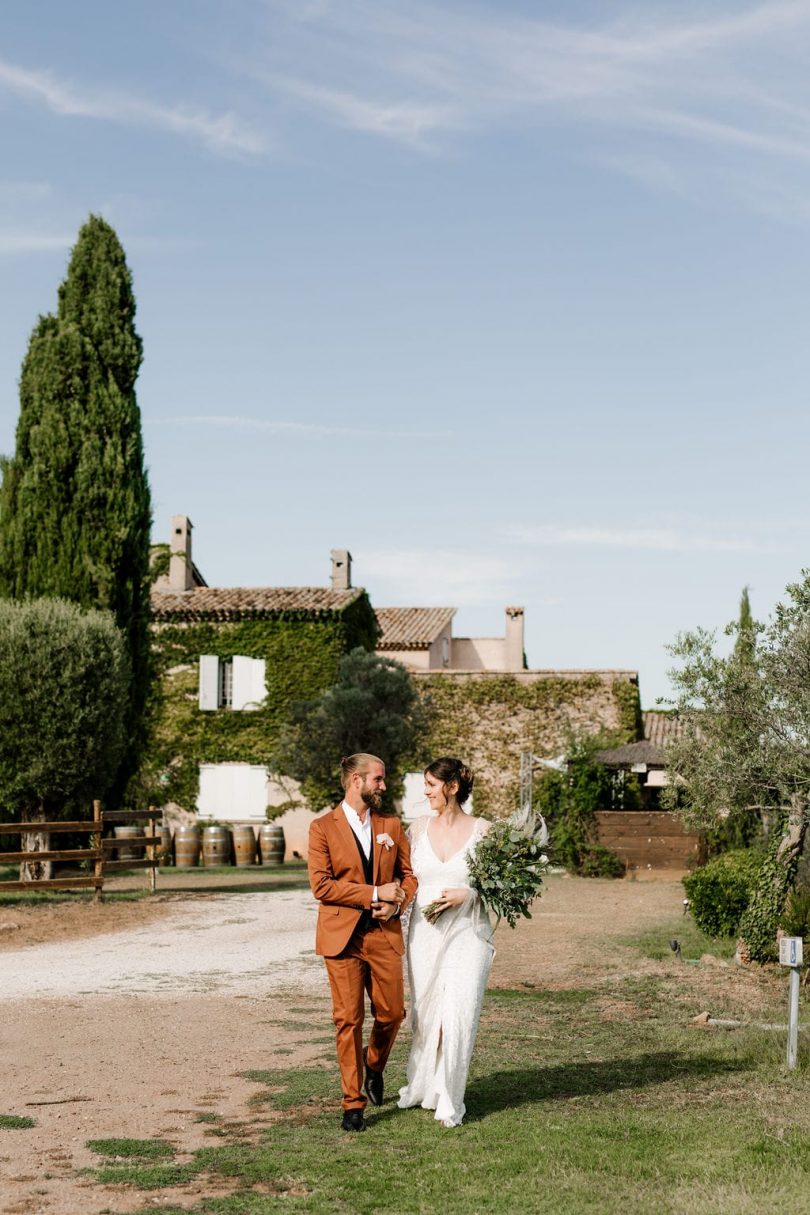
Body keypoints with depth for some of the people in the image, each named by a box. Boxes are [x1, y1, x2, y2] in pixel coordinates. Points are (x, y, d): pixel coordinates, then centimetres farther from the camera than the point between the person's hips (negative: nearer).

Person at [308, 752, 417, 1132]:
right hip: (342, 935, -3)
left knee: (392, 1013, 4)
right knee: (348, 1019, -1)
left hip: (385, 934, 3)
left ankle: (374, 1066, 35)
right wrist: (375, 893, -14)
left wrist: (396, 902, -9)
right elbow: (321, 884, -10)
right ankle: (353, 1103, 9)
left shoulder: (392, 825, 10)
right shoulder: (323, 828, -3)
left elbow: (409, 873, 12)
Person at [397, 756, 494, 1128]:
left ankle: (448, 1100, 4)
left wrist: (466, 894, -14)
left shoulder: (482, 830, -4)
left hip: (467, 934, -3)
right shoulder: (418, 828, 4)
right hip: (424, 934, 3)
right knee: (424, 1014, 11)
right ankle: (420, 1085, 33)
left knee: (458, 1015, -8)